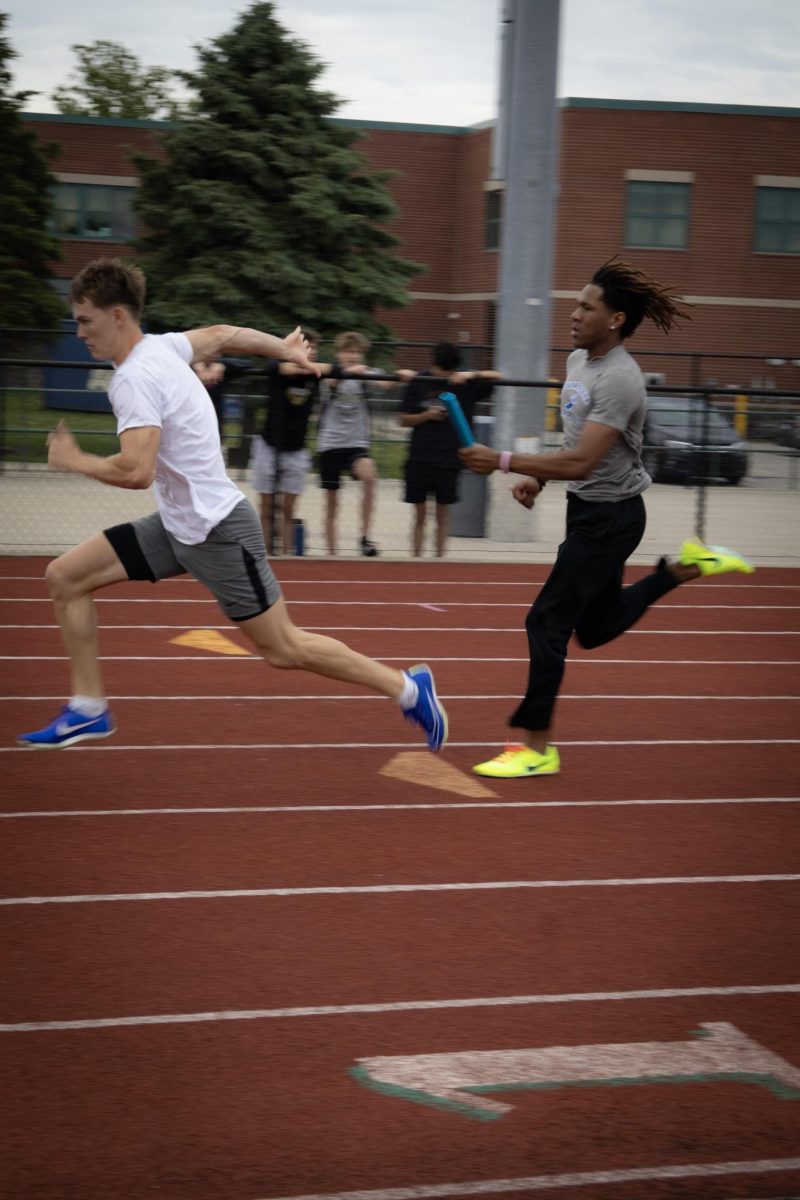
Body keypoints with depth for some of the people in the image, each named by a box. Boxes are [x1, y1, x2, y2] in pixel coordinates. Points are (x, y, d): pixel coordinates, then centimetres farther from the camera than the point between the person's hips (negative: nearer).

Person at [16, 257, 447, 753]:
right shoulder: (161, 346, 4)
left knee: (284, 649, 0)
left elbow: (137, 472, -33)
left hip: (216, 530, -10)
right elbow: (221, 335, 21)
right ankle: (88, 709, 12)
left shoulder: (133, 378, -23)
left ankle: (409, 688, 13)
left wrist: (73, 460, -15)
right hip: (178, 524, 10)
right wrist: (286, 349, 36)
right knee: (65, 575, 5)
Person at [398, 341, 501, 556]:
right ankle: (415, 558, 10)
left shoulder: (466, 384, -1)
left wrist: (470, 375, -18)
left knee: (442, 516, 6)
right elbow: (404, 420, 2)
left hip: (449, 461, 0)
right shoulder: (419, 383, -2)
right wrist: (427, 415, -15)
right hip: (419, 459, 0)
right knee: (420, 515, 5)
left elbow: (498, 376, -5)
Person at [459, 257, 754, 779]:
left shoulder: (619, 379, -24)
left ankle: (537, 747, 2)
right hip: (588, 510, 10)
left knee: (548, 622, -7)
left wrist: (503, 461, -31)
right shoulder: (578, 360, 5)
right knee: (595, 628, 18)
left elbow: (582, 461, -31)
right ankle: (686, 566, 28)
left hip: (609, 516, -10)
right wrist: (538, 478, 10)